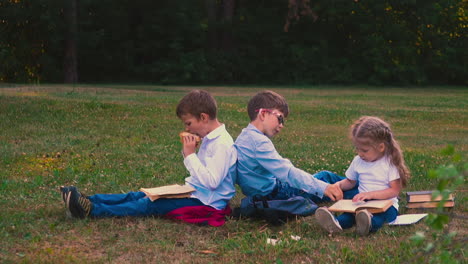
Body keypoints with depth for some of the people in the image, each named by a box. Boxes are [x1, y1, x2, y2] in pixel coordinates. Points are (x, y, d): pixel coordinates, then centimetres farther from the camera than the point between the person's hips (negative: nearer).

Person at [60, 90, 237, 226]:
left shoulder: (222, 144, -19)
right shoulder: (209, 139, 12)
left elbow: (212, 182, -27)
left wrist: (190, 155, -22)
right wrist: (188, 152, 3)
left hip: (205, 202, -10)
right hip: (193, 192, 10)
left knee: (149, 205, -20)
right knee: (139, 196, 0)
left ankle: (92, 210, -29)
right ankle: (88, 200, -7)